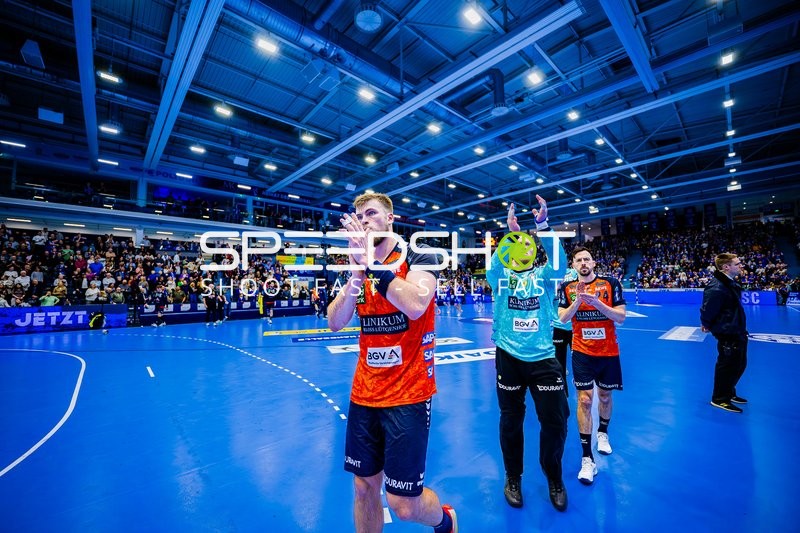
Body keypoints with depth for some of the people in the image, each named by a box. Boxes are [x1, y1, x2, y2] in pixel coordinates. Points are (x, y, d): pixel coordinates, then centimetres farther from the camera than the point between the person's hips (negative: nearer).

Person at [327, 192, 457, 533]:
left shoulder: (417, 259, -9)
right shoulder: (358, 265, 7)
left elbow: (415, 305, -29)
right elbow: (335, 323, -2)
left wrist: (370, 262, -24)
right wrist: (357, 275, -16)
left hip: (407, 396, -5)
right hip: (364, 394, 5)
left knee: (404, 504, 5)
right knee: (364, 487, 17)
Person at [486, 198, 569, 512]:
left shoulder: (544, 274, 3)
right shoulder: (502, 276, 1)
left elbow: (559, 263, -17)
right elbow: (493, 267, -21)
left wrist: (543, 225, -26)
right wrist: (510, 232, -29)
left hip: (543, 357, 1)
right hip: (508, 357, 0)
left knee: (555, 420, 7)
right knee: (511, 420, 12)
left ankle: (554, 478, 36)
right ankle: (513, 478, 36)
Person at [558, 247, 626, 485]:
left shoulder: (611, 283, -5)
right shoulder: (567, 288, -3)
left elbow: (621, 317, -9)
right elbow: (562, 318, -8)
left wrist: (596, 302, -23)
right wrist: (578, 300, -22)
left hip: (608, 352, 1)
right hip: (582, 352, -1)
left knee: (605, 395, 18)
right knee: (584, 399, -6)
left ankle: (603, 433, 47)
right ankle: (587, 458, 2)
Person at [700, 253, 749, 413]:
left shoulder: (731, 284, 7)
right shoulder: (717, 288, -27)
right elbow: (707, 311, -23)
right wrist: (708, 326, -7)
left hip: (738, 333, 10)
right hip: (727, 335, -10)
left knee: (740, 364, 22)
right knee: (727, 367, 2)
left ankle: (729, 393, 39)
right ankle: (720, 399, 18)